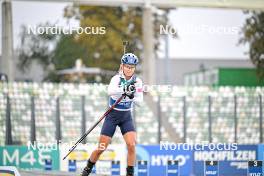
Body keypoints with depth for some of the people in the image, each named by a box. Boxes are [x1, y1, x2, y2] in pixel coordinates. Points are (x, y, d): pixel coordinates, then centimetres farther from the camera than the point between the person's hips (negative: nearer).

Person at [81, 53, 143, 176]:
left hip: (126, 116, 3)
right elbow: (110, 91, -35)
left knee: (131, 145, -17)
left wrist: (132, 97, -35)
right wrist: (124, 90, -51)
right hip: (112, 116, -3)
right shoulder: (117, 78, -15)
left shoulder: (137, 81, -3)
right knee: (101, 148, -1)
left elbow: (140, 99, -13)